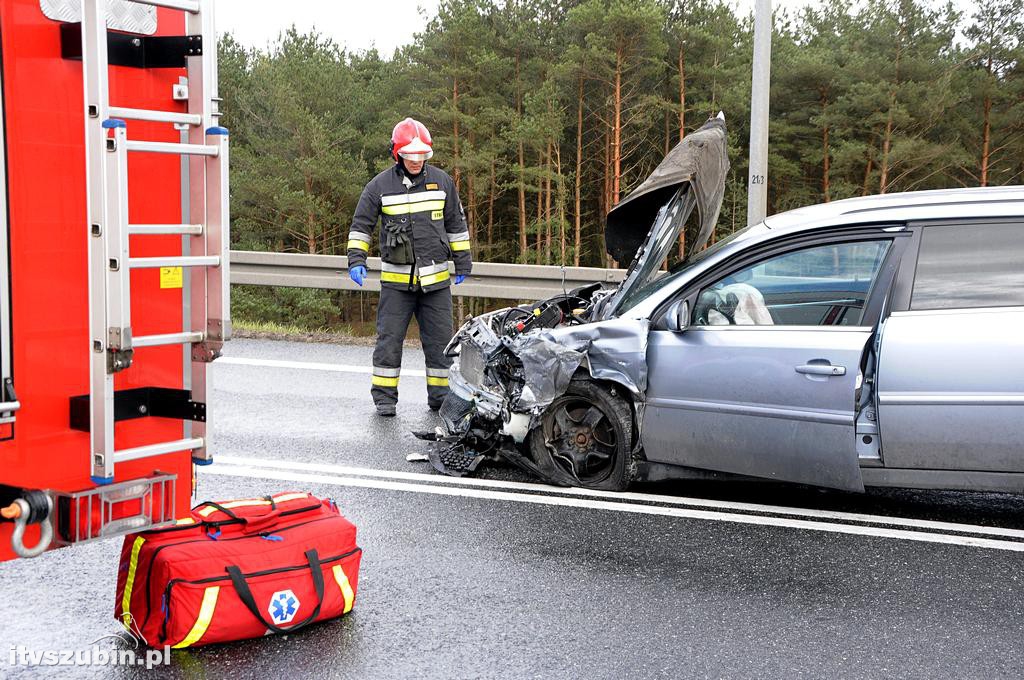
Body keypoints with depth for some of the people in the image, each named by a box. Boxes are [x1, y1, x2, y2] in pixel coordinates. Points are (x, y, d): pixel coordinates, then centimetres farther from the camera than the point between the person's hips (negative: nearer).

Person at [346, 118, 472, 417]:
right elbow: (361, 224, 6)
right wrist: (357, 260, -5)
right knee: (389, 338, -1)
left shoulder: (442, 181, 6)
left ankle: (440, 395, 17)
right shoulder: (380, 185, 0)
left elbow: (456, 224, 14)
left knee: (439, 339, 6)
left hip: (436, 279, 2)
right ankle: (385, 396, 9)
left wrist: (463, 261, 15)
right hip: (396, 279, -2)